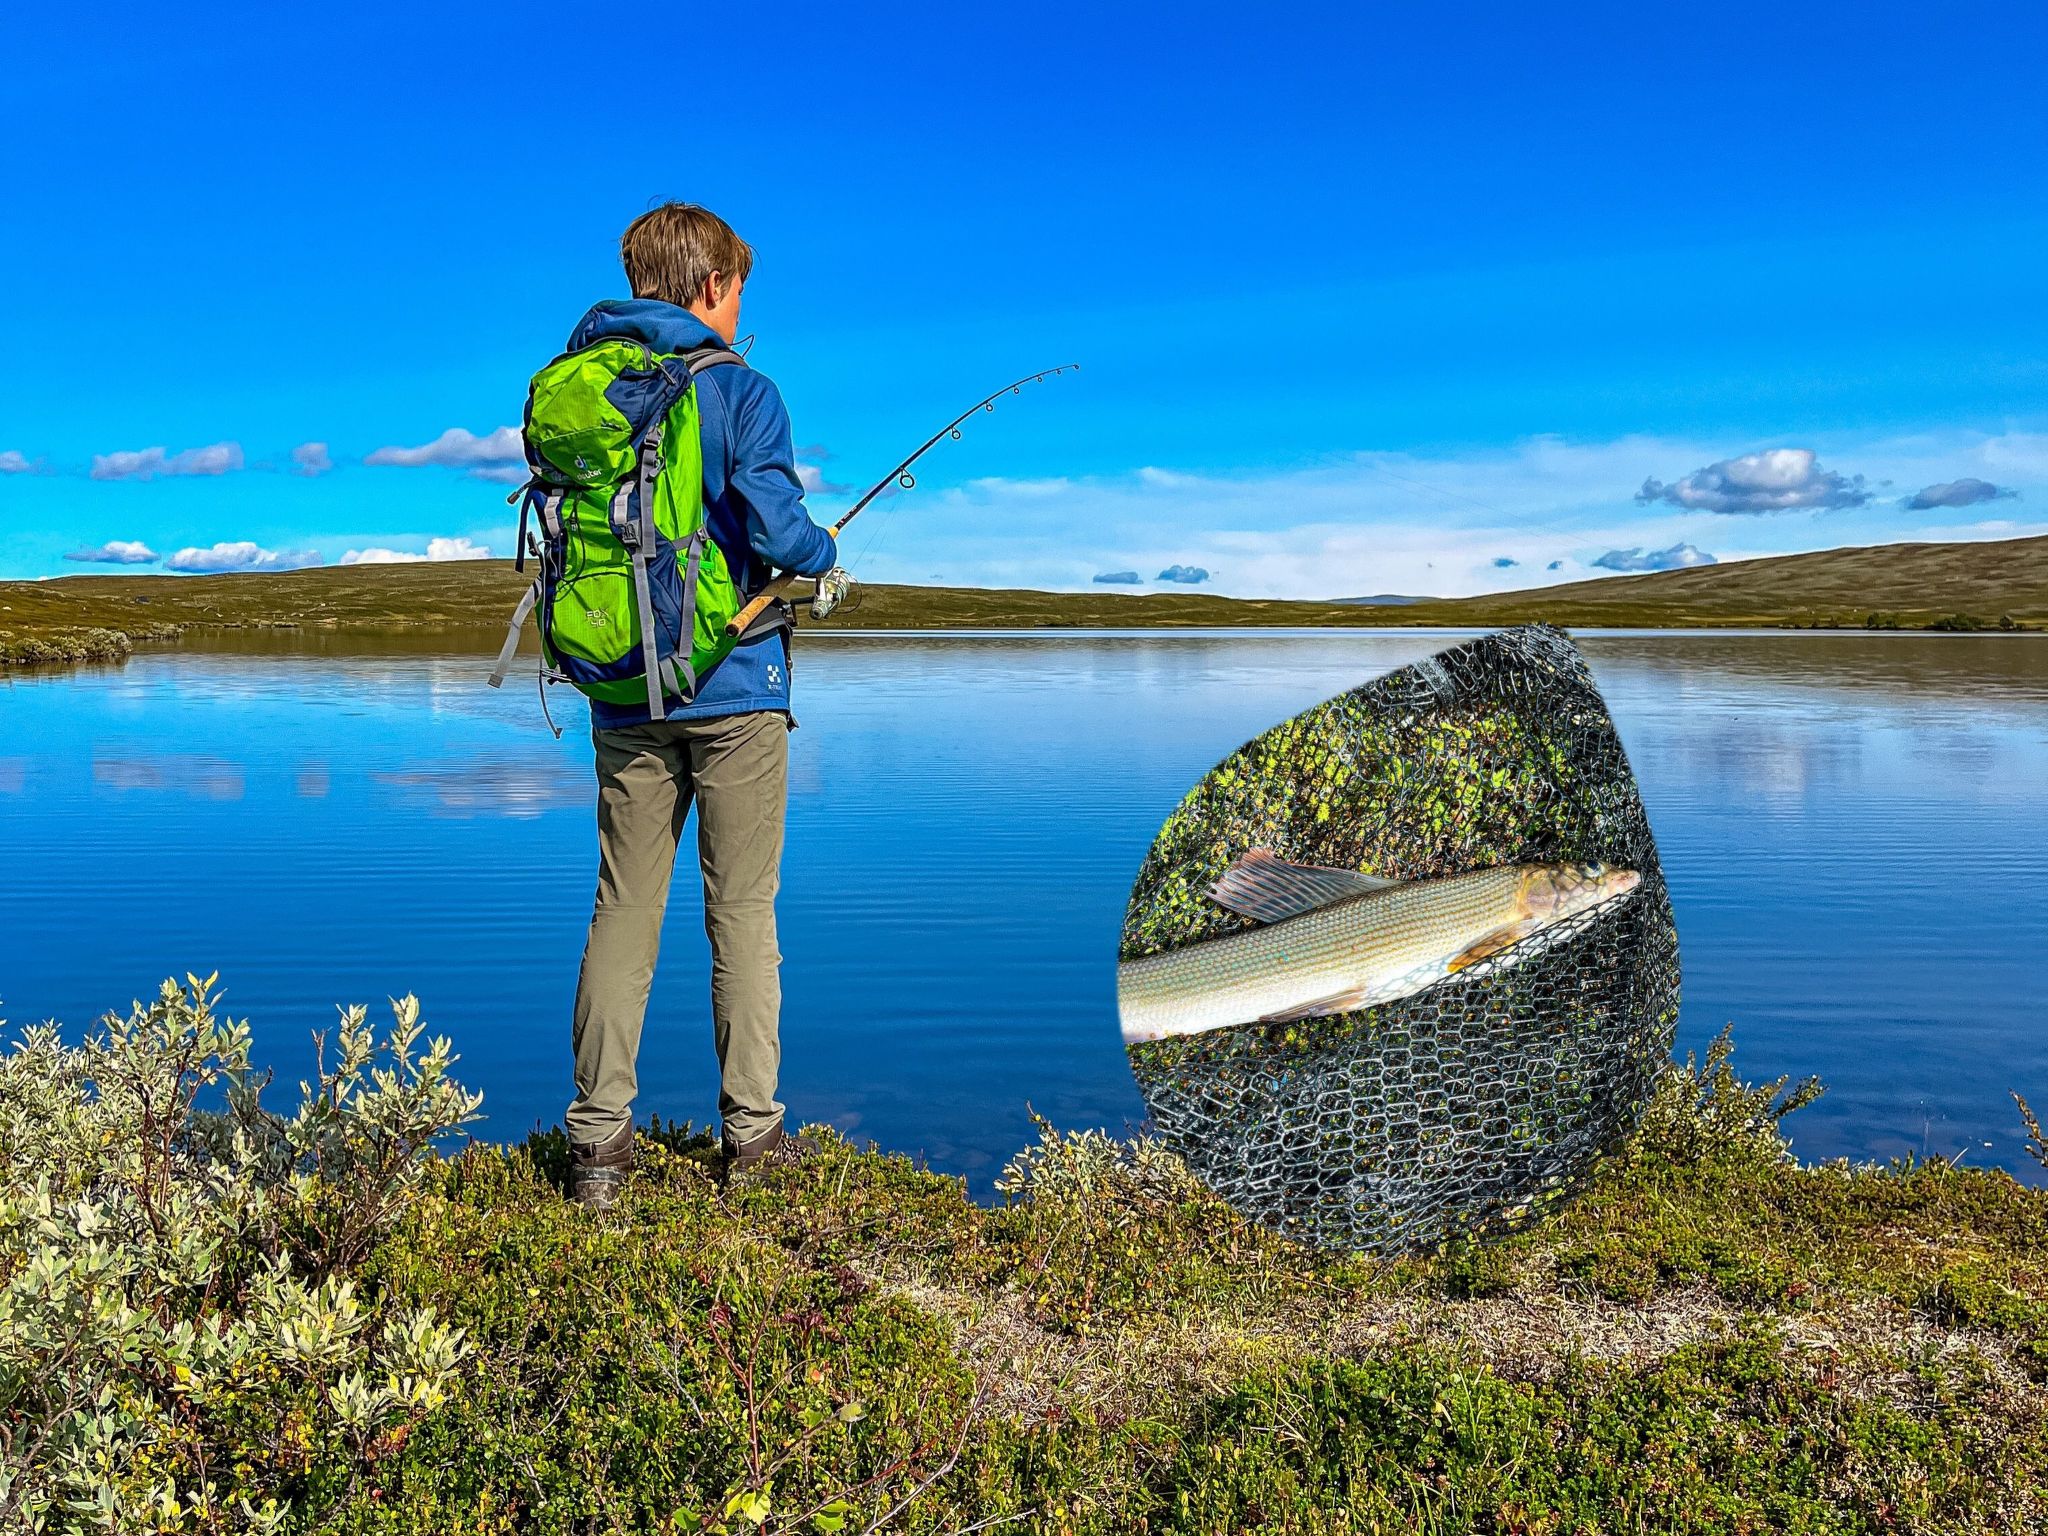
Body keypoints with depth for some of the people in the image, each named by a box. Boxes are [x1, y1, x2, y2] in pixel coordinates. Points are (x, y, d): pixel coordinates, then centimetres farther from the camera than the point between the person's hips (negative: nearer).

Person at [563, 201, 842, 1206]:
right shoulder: (738, 389, -6)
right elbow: (772, 522, -16)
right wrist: (824, 555, 4)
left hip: (623, 696, 4)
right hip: (733, 686, -4)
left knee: (622, 910, 7)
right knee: (742, 911, 5)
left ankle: (598, 1140, 7)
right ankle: (751, 1131, 12)